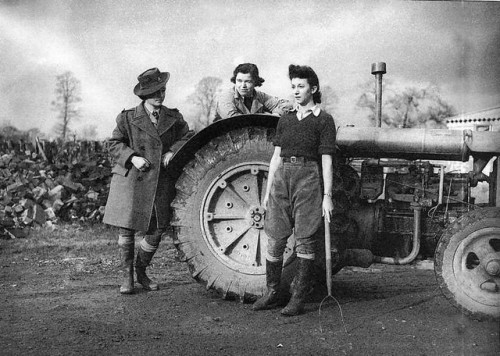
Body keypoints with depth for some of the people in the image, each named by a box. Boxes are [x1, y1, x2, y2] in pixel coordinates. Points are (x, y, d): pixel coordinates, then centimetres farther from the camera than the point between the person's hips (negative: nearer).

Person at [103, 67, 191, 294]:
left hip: (160, 183, 3)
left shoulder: (173, 118, 8)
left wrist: (173, 152, -5)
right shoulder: (128, 118, 0)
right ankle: (127, 276, 15)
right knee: (126, 229, -1)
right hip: (130, 180, -2)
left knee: (157, 231, 2)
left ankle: (141, 271, 26)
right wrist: (132, 157, -14)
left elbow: (187, 138, 14)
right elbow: (114, 144, 3)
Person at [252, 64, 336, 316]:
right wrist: (268, 191, 12)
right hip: (282, 178, 5)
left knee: (305, 242, -2)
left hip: (308, 181, -5)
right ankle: (271, 294, 16)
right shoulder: (285, 120, 15)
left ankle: (298, 299, 5)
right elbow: (276, 158, 16)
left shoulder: (323, 120, 1)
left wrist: (327, 196, -8)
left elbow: (326, 161, -3)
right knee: (274, 240, 5)